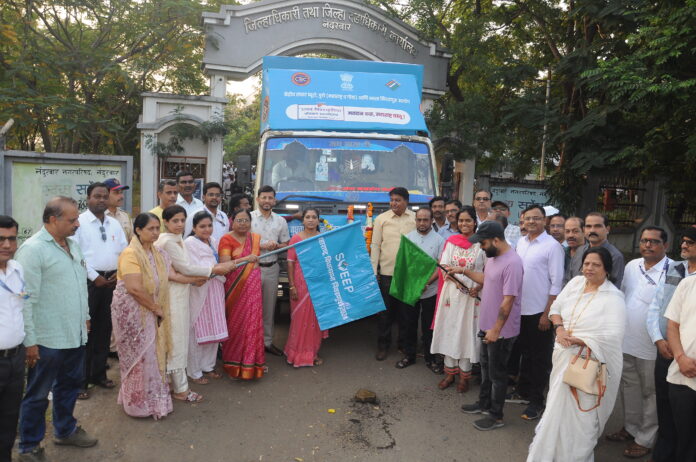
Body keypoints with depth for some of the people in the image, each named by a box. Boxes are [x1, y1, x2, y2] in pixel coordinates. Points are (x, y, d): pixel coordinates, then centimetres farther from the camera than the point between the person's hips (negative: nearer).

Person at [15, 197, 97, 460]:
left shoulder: (72, 245, 8)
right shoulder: (33, 249, -16)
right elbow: (26, 298, -18)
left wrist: (85, 317, 20)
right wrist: (30, 341, -17)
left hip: (75, 335, 8)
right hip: (48, 339, -7)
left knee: (70, 385, 21)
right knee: (38, 394, 9)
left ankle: (65, 430, 41)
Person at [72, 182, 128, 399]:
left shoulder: (115, 224, 12)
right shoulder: (79, 223, -5)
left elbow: (125, 251, 13)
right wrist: (95, 277, -12)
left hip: (111, 281, 5)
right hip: (89, 281, -5)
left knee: (104, 329, 12)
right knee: (85, 329, -2)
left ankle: (99, 373, 24)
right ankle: (81, 380, 7)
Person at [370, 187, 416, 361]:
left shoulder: (415, 218, 2)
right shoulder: (381, 219, -1)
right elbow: (375, 245, 0)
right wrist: (374, 271, -3)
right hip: (386, 271, -1)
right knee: (385, 309, 8)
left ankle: (404, 343, 30)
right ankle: (383, 345, 22)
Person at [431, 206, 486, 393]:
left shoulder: (481, 243, -3)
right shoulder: (451, 242, 7)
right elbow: (444, 266, 2)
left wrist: (478, 286, -16)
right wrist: (448, 272, -19)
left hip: (472, 295, -3)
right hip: (451, 293, 3)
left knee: (467, 332, 3)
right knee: (449, 330, 8)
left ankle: (464, 375, 19)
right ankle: (450, 372, 23)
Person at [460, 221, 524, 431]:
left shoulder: (512, 263, -27)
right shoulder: (493, 257, 3)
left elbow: (508, 300, -27)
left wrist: (496, 330, -24)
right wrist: (464, 271, 12)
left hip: (501, 330, -9)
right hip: (486, 325, 9)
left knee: (497, 373, 6)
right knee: (486, 367, 23)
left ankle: (496, 416, 22)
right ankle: (484, 403, 41)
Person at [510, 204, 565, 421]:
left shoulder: (552, 246, -12)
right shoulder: (521, 242, 7)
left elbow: (556, 284, -13)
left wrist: (547, 314, -15)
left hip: (539, 312, -6)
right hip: (520, 309, 6)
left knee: (539, 358, 7)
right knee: (525, 352, 20)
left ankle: (536, 400, 20)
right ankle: (523, 391, 35)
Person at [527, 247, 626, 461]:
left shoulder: (613, 297, -11)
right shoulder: (576, 283, 7)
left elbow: (612, 336, -20)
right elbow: (556, 308, 12)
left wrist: (577, 340, -23)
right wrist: (560, 329, -7)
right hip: (564, 356, 6)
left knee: (577, 412, 2)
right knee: (559, 407, 15)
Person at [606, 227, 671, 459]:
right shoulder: (632, 266, 6)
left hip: (652, 346, -6)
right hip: (626, 341, 6)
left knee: (650, 393, 8)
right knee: (629, 387, 19)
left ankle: (645, 439, 24)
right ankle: (630, 428, 36)